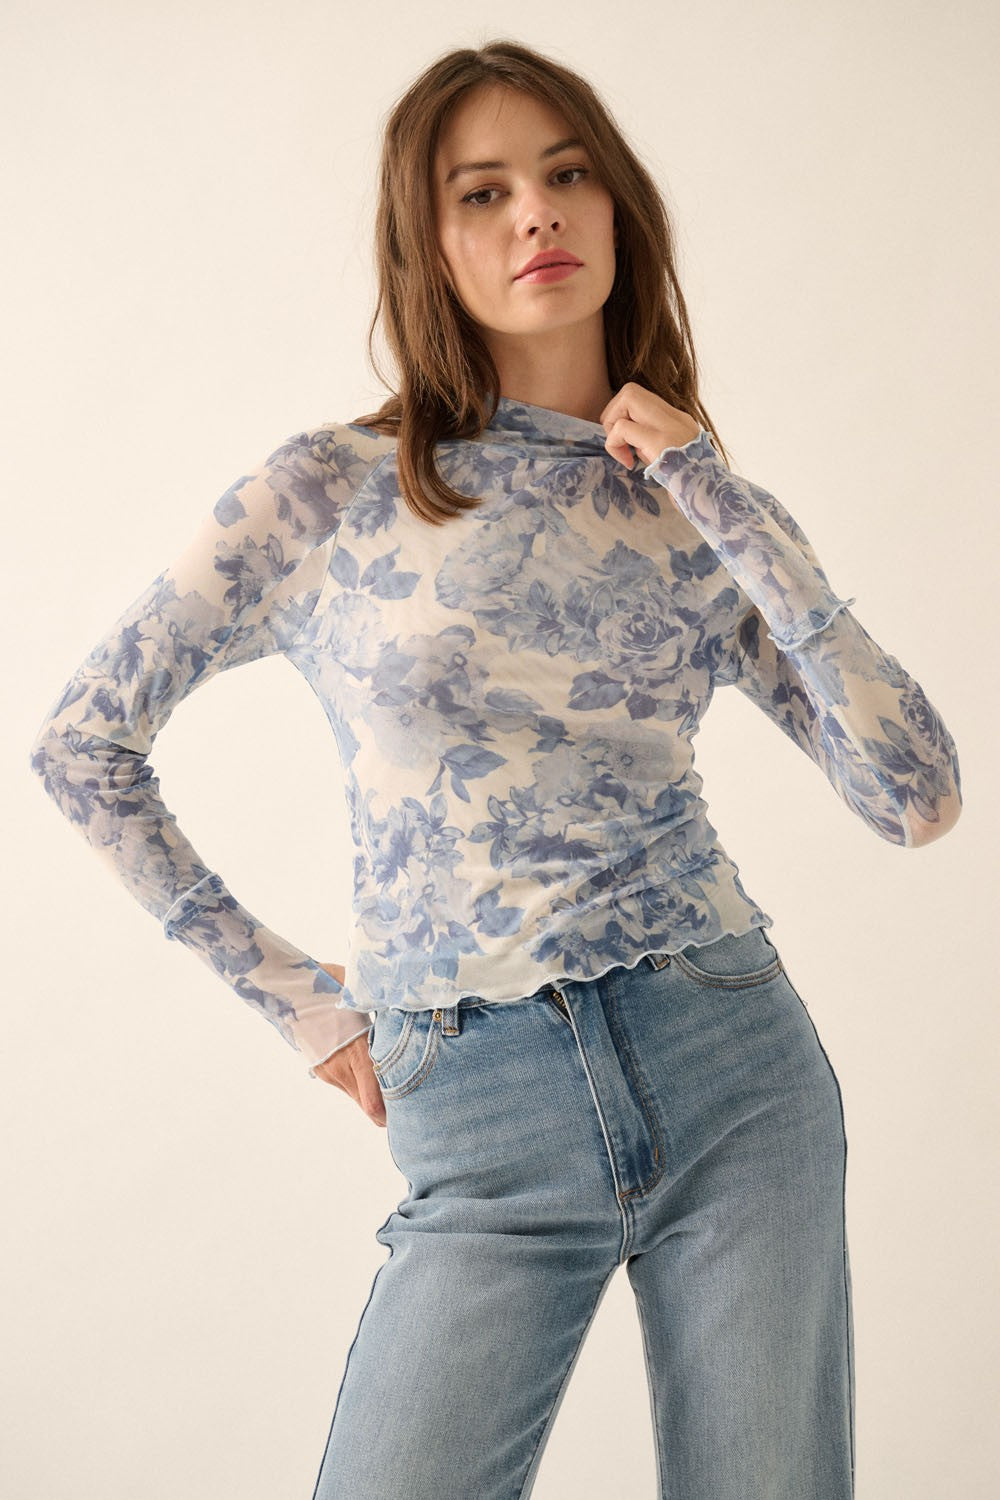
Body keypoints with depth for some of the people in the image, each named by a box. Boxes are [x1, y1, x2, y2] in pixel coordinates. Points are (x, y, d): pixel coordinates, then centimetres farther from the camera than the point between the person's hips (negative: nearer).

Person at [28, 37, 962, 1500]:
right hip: (486, 1133, -2)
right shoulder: (330, 492, -1)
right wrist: (292, 995, 5)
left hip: (730, 1065, 2)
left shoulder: (708, 515, 6)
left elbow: (920, 798, -2)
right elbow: (84, 741, 6)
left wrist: (732, 515, -6)